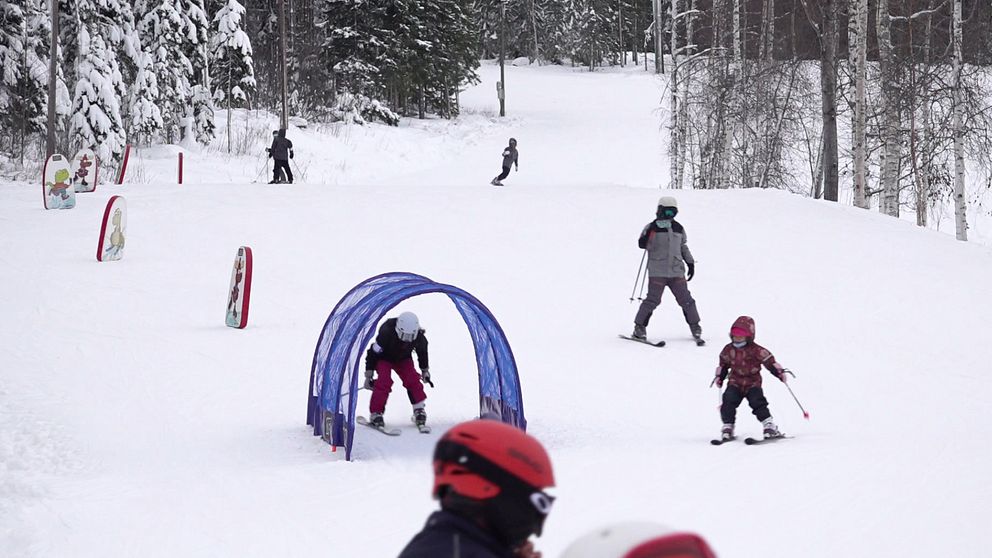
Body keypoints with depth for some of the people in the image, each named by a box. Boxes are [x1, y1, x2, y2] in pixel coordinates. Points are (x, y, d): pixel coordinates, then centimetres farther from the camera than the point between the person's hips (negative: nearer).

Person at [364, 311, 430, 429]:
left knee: (412, 380, -16)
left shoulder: (419, 337, -24)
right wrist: (369, 375, -21)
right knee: (384, 382, -24)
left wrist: (425, 371, 13)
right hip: (384, 358, -3)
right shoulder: (386, 334, -38)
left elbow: (422, 353, 0)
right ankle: (375, 414, -18)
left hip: (403, 358, 3)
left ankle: (419, 410, -1)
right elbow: (373, 353, -25)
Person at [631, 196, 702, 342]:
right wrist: (650, 232, -25)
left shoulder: (678, 228, 13)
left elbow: (683, 247, 24)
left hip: (676, 271, 4)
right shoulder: (652, 227, -1)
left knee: (686, 300, 3)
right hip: (657, 272, -4)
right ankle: (639, 328, 2)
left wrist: (690, 263, 20)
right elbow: (643, 245, -9)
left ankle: (695, 327, 16)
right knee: (653, 300, -10)